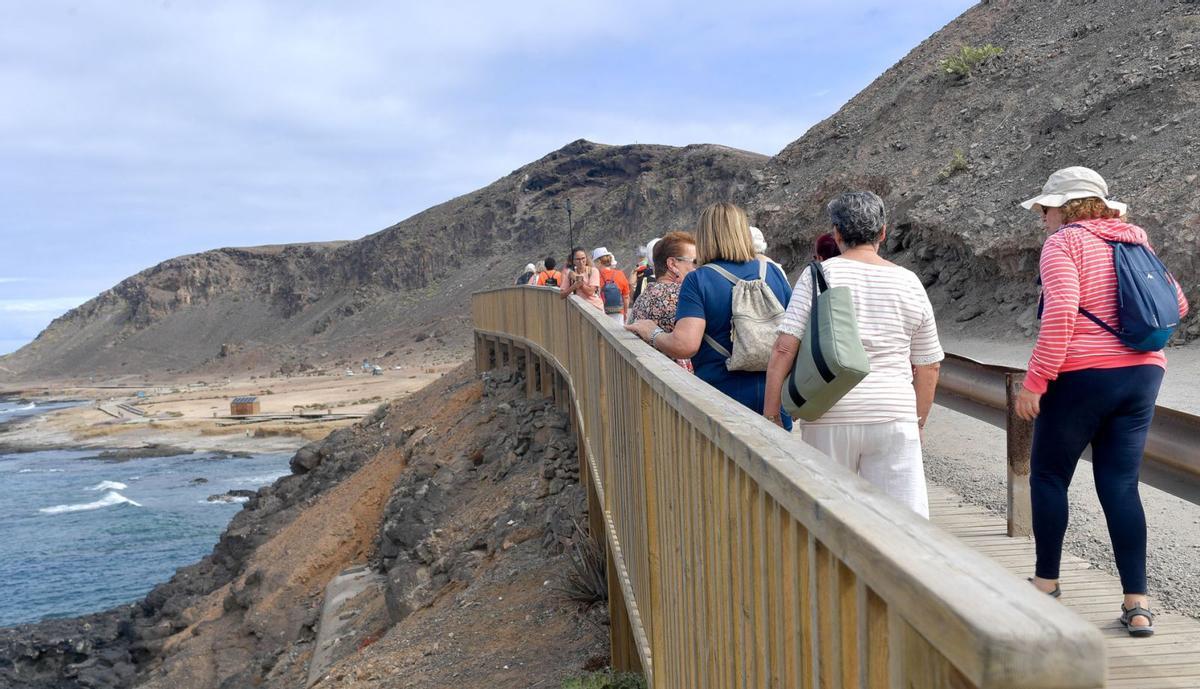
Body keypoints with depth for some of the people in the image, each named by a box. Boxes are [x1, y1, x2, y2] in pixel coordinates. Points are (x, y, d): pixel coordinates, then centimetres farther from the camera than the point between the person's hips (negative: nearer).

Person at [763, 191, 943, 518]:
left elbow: (784, 350, -7)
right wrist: (918, 422, 24)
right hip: (894, 416, 2)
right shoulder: (909, 283, 7)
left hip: (830, 416, -1)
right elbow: (928, 368, 13)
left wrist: (770, 416, -1)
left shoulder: (817, 275, -1)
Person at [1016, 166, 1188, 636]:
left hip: (1082, 375, -6)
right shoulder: (1135, 242, 14)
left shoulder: (1063, 243, -7)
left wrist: (1035, 381, -19)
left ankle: (1047, 582, 19)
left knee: (1049, 475, 11)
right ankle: (1136, 603, 4)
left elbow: (1060, 312, -20)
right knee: (1120, 485, 8)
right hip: (1142, 375, 6)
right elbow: (1175, 304, 16)